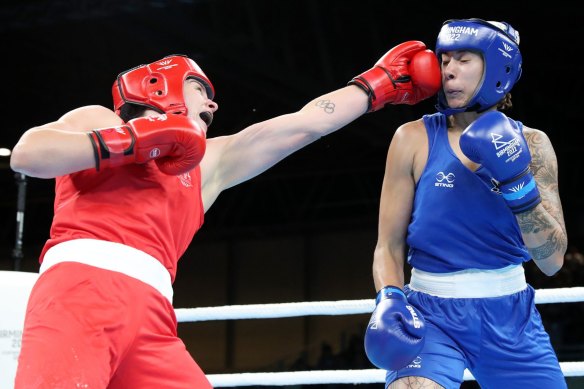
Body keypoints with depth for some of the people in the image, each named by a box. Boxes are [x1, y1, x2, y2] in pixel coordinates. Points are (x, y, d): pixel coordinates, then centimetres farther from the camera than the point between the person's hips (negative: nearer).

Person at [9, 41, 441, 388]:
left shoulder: (206, 161, 32)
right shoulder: (97, 119, 18)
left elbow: (306, 124, 35)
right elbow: (26, 154, -1)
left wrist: (380, 83, 38)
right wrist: (138, 140, 0)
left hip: (150, 312, 7)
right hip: (81, 286, -6)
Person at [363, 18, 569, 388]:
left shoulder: (531, 144, 1)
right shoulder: (415, 139, -4)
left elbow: (553, 260, -4)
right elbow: (389, 246, -1)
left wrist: (517, 184, -17)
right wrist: (390, 302, -20)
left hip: (512, 319, 3)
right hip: (432, 315, -2)